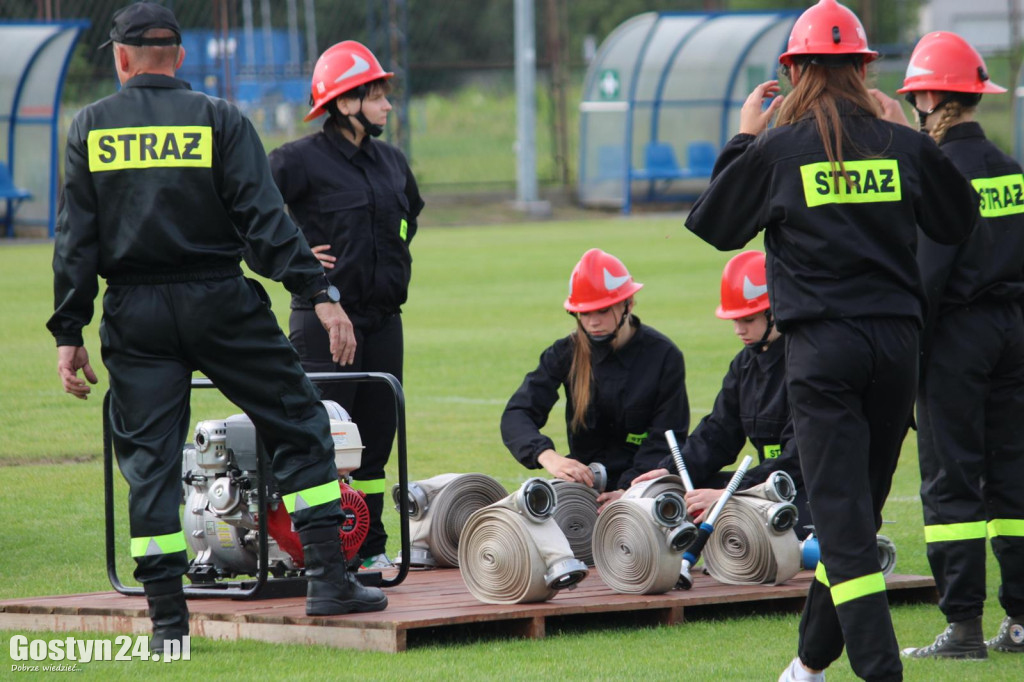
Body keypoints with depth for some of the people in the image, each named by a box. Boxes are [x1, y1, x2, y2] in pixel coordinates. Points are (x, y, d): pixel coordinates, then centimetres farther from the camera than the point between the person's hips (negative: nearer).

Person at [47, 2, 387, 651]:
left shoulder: (90, 129, 5)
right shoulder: (219, 120, 0)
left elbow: (76, 241, 3)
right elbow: (263, 217, -9)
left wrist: (69, 332, 5)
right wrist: (318, 292, -10)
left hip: (134, 316, 2)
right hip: (221, 304, -2)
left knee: (149, 456, 5)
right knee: (299, 425, 9)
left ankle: (167, 616, -1)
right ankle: (330, 579, 2)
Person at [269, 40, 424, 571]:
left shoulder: (390, 161, 12)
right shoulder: (300, 160, -10)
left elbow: (412, 209, 33)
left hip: (383, 321, 7)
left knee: (377, 435, 9)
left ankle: (370, 548, 16)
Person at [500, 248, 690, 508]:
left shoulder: (664, 356, -3)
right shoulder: (566, 353, 3)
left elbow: (665, 441, -7)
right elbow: (516, 415, -8)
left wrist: (627, 491, -25)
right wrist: (548, 456, -30)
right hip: (582, 479, 3)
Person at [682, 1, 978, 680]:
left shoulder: (778, 148, -4)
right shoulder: (903, 144, 2)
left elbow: (712, 223, 9)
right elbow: (960, 221, 17)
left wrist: (744, 140, 19)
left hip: (823, 345, -3)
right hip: (897, 342, 3)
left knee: (843, 515, -5)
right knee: (859, 508, 15)